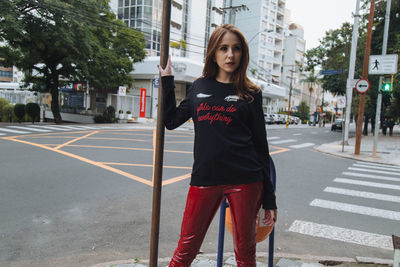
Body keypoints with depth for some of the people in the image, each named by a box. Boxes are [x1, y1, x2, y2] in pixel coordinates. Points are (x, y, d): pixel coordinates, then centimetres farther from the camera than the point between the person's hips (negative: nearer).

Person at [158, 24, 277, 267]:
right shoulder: (199, 87, 11)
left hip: (244, 181, -1)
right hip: (204, 179, 2)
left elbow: (261, 145, 3)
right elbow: (171, 121, 16)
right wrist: (167, 80, 15)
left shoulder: (250, 93, 4)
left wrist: (269, 199, 2)